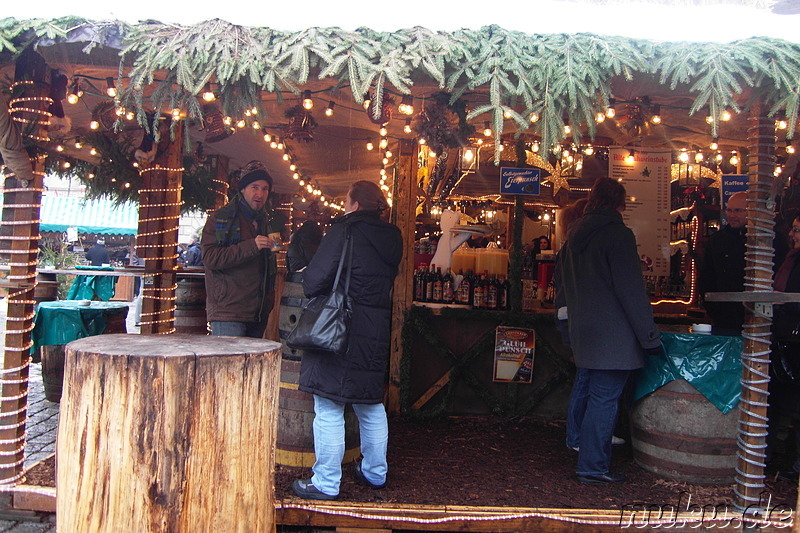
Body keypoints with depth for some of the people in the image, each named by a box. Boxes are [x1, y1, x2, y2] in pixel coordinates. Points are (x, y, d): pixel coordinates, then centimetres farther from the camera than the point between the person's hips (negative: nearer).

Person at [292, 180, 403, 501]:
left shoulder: (344, 230, -11)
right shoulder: (391, 237, 9)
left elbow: (314, 280, -16)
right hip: (376, 334, 7)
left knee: (329, 408, 2)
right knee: (371, 405, 19)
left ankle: (326, 483, 10)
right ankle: (375, 473, 31)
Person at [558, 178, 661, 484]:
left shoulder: (577, 234, 12)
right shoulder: (618, 234, -12)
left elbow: (566, 283, 19)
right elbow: (631, 290, -16)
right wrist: (649, 335, -12)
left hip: (582, 329, 8)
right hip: (612, 332, -8)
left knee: (584, 389, 20)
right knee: (604, 397, -3)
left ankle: (581, 441, 37)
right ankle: (593, 467, 3)